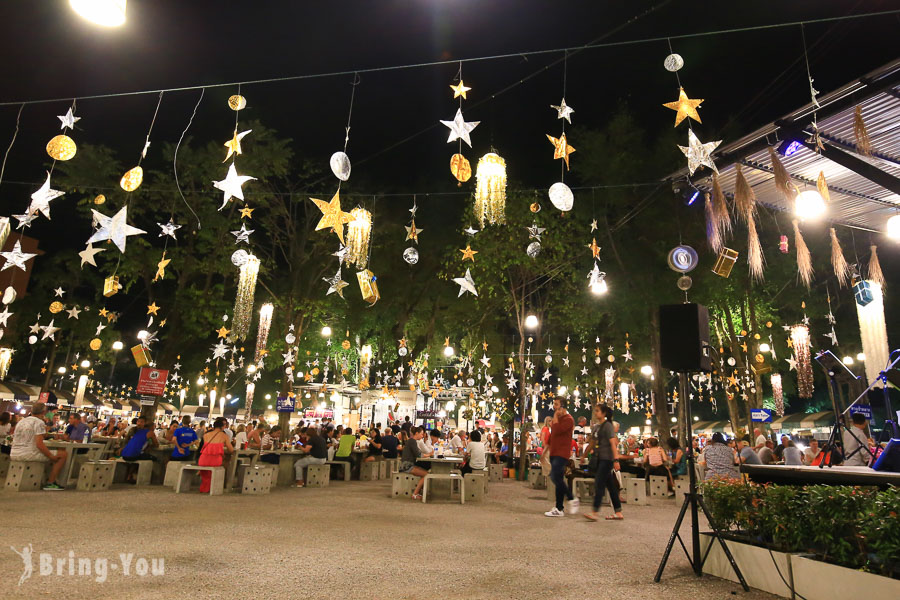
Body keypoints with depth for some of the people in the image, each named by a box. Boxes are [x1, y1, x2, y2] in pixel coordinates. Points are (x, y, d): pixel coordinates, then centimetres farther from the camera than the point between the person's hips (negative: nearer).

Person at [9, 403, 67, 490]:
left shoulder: (21, 422, 14)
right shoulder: (39, 422, -11)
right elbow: (39, 444, -19)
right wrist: (51, 456, -9)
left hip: (14, 455, 9)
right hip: (28, 455, -9)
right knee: (63, 454, -3)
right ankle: (50, 483, -4)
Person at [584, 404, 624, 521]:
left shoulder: (607, 425, -9)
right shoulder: (595, 426, 15)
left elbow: (613, 443, -16)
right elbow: (593, 443, 21)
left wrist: (616, 459, -22)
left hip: (606, 459, -8)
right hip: (599, 459, 8)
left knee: (599, 484, -12)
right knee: (610, 485, 10)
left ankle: (594, 513, -14)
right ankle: (618, 513, 16)